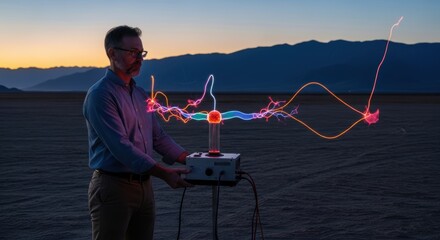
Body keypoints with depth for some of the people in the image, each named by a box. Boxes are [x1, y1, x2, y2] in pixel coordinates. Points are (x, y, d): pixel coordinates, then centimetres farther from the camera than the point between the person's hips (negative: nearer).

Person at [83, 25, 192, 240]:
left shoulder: (141, 95, 14)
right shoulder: (100, 95, -13)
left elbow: (158, 137, 15)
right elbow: (121, 147, -21)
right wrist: (165, 174, -24)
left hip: (144, 186, 8)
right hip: (113, 187, -8)